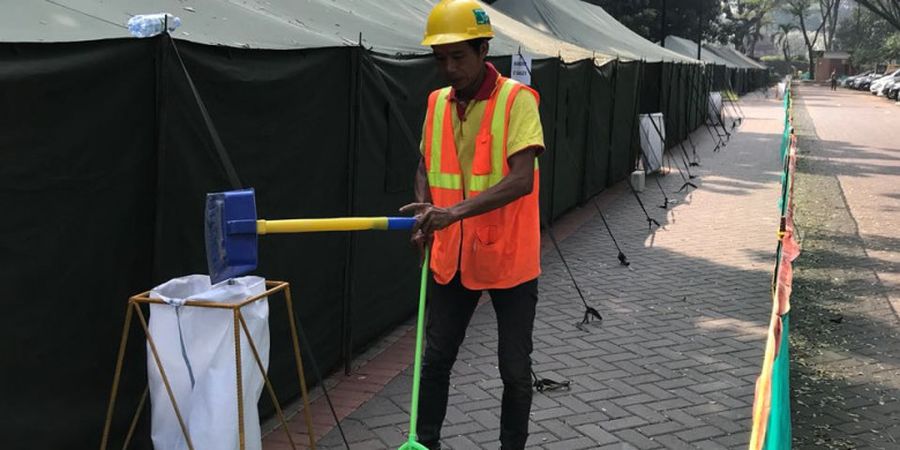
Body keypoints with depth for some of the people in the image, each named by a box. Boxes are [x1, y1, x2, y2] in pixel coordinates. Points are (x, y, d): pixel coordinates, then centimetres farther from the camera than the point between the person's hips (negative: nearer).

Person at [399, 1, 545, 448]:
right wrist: (425, 216, -5)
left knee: (515, 370, 7)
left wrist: (455, 211, -36)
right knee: (435, 360, 13)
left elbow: (521, 179, -25)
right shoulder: (437, 103, 4)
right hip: (451, 258, 5)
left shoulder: (516, 100, -15)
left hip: (508, 259, -5)